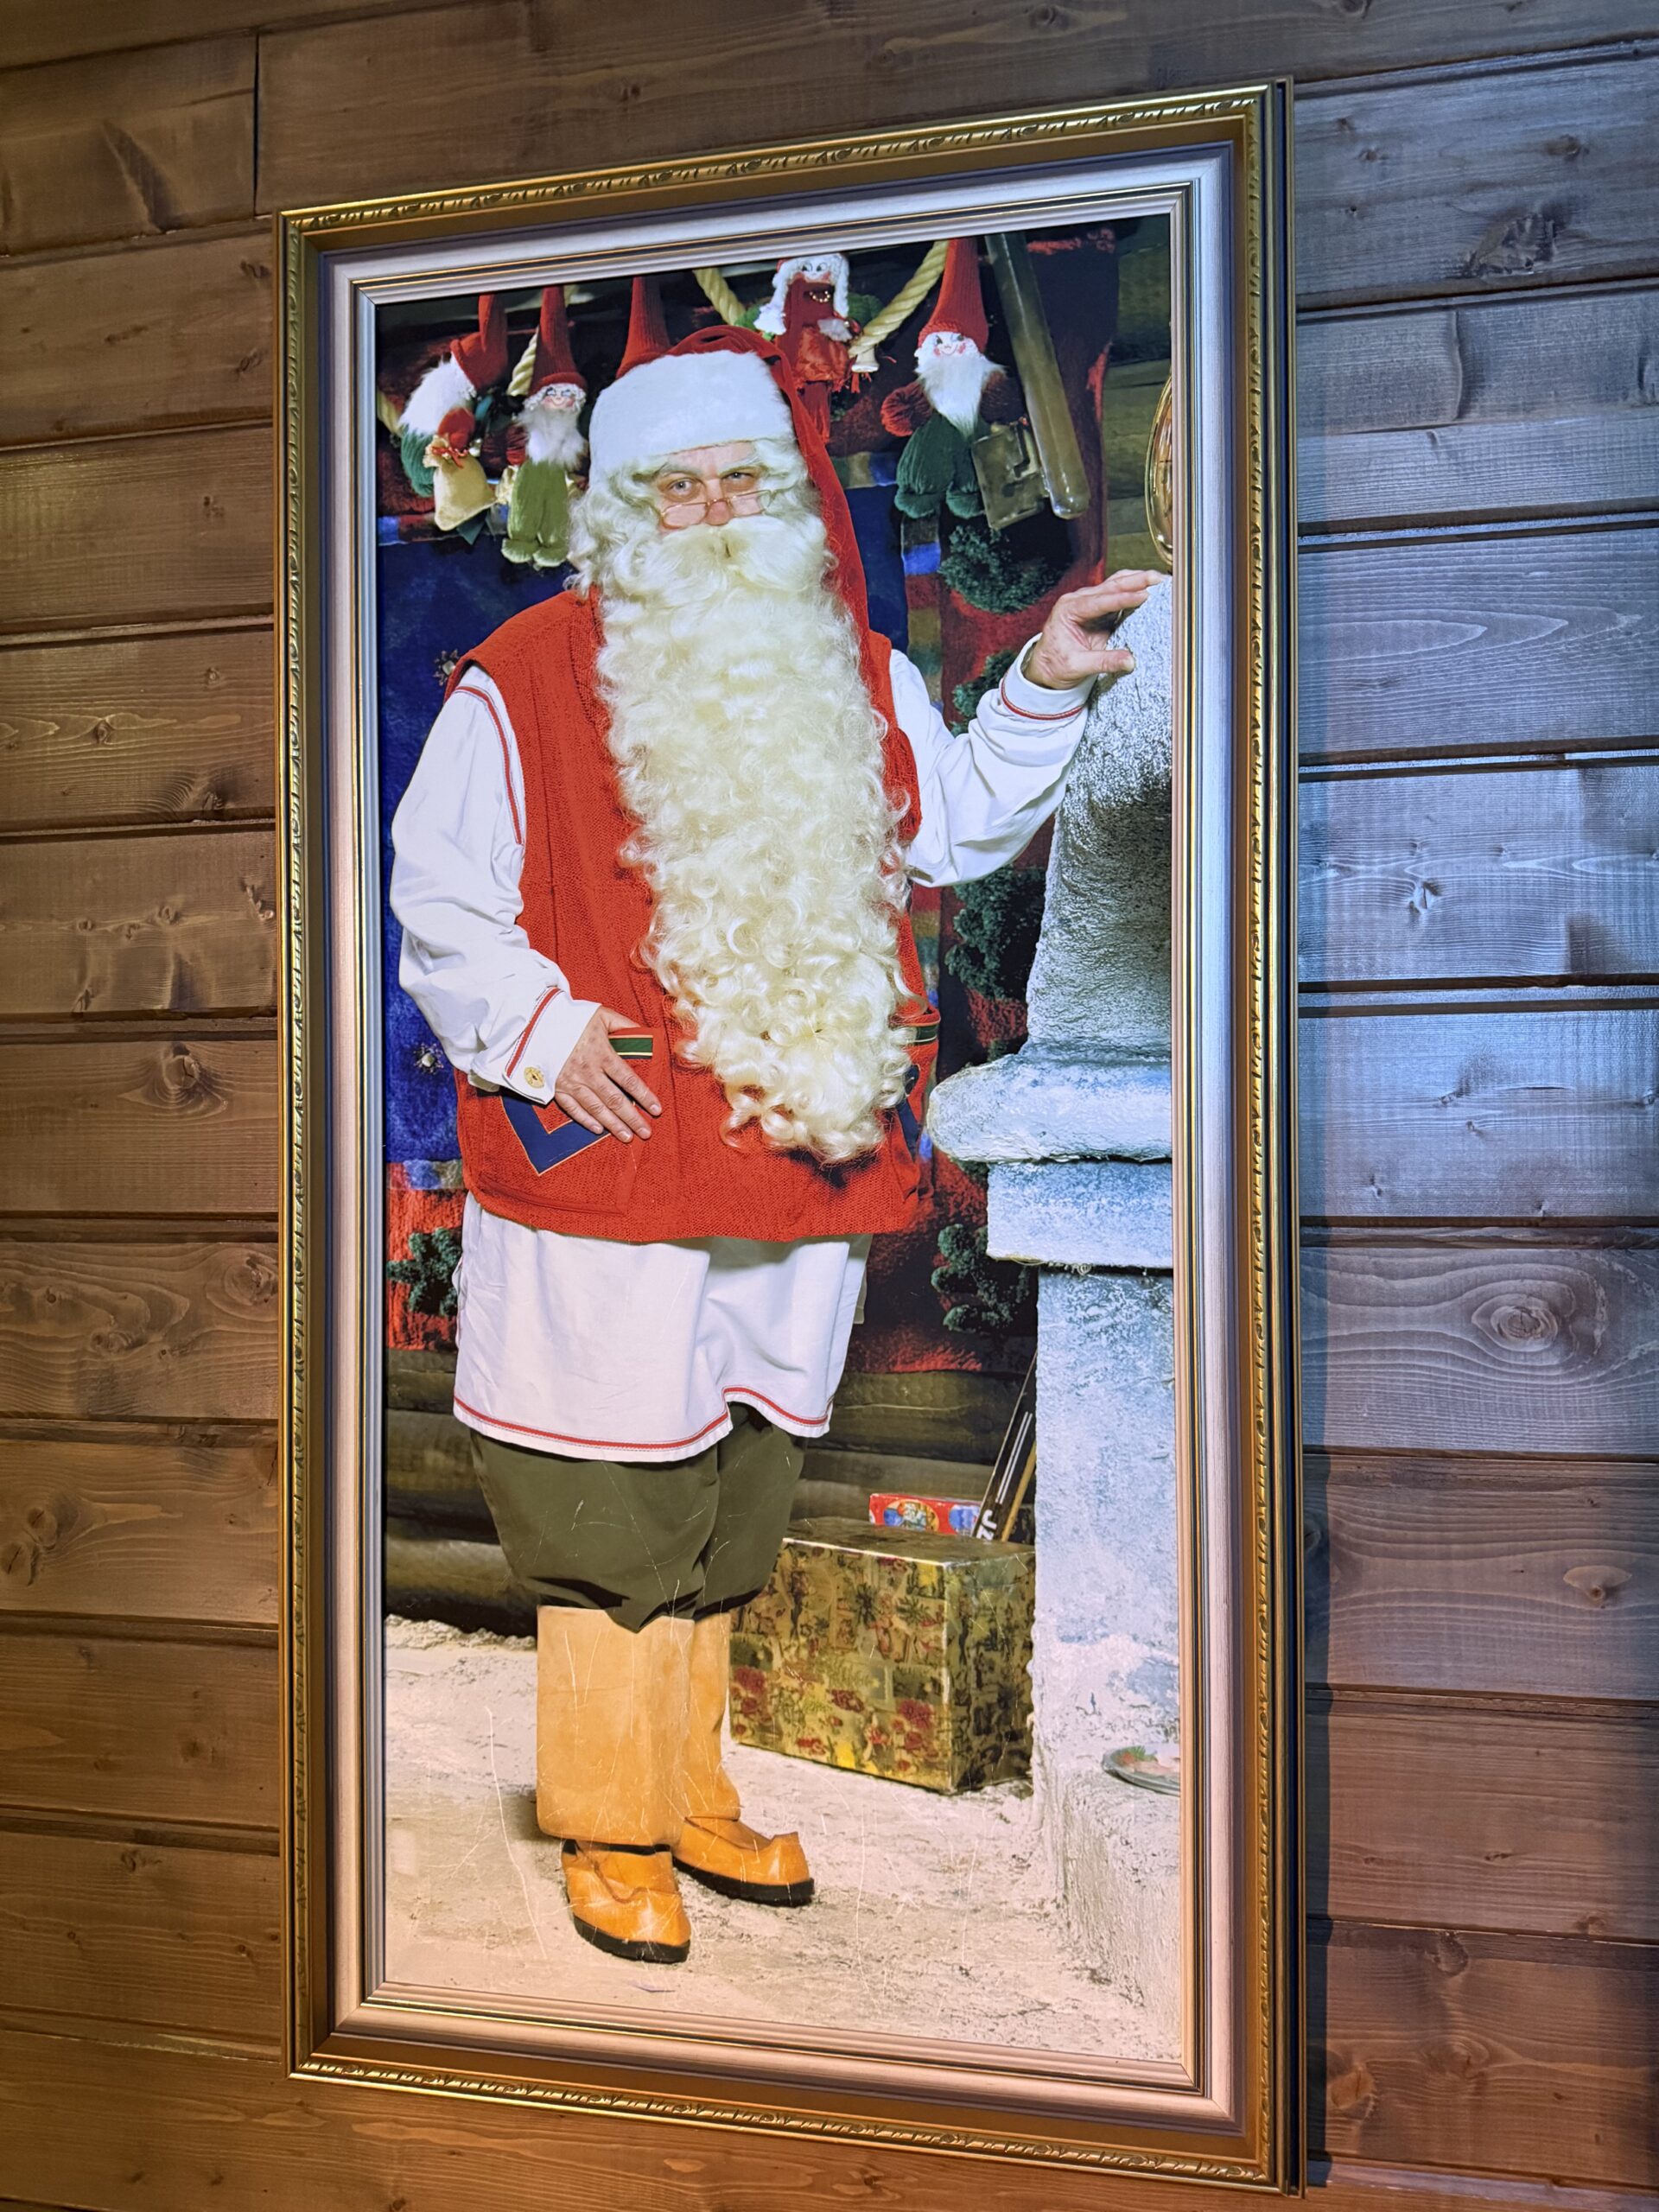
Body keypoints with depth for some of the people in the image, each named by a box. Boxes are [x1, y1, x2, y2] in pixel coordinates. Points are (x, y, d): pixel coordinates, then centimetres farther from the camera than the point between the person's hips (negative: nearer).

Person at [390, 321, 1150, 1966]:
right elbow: (438, 901, -2)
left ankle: (692, 1797, 33)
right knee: (615, 1519, 2)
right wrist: (542, 1033, -14)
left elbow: (953, 826, 22)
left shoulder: (851, 671, 12)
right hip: (606, 1181, -5)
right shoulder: (527, 680, -3)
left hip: (798, 1174, 5)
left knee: (729, 1511, 16)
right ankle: (609, 1831, 20)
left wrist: (1044, 690, 10)